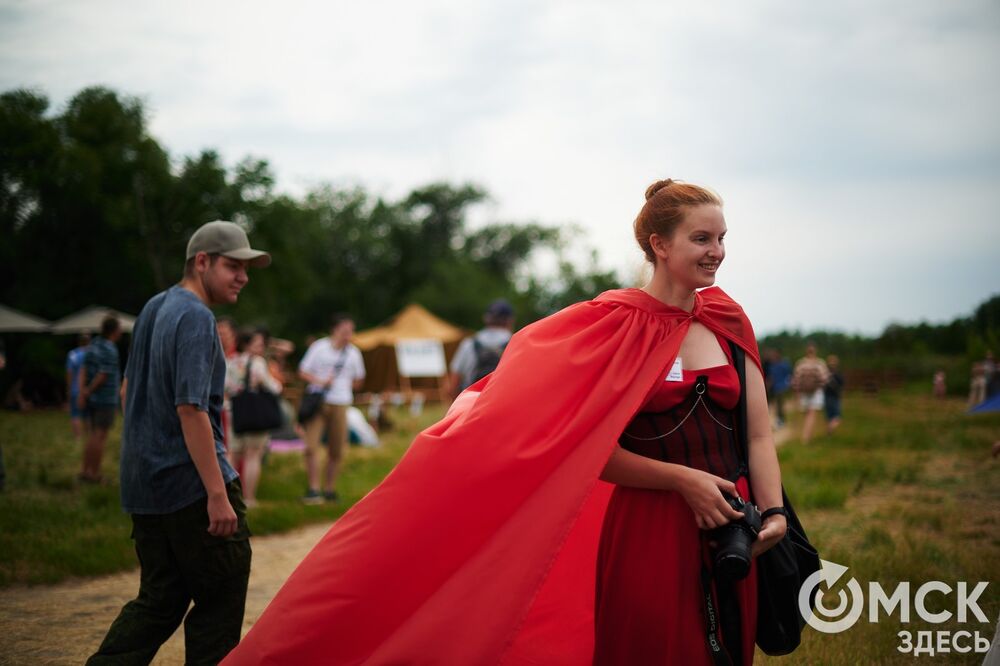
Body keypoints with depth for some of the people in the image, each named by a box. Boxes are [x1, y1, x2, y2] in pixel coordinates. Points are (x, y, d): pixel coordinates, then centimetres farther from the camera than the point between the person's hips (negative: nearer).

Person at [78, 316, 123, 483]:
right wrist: (88, 392, -6)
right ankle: (94, 474, -1)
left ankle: (84, 470, 15)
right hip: (107, 399, -8)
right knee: (100, 436, -3)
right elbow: (103, 376, -18)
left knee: (92, 436, 15)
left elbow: (83, 371, 1)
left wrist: (82, 392, -7)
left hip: (92, 399, 8)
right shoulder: (110, 350, -17)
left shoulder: (92, 346, 8)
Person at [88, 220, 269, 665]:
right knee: (220, 599, 2)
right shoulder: (196, 318, -15)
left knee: (159, 599, 13)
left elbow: (128, 391, 23)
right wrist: (218, 494, -24)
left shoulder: (153, 309, 14)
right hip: (191, 483, -9)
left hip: (144, 484, 9)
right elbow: (191, 409, -23)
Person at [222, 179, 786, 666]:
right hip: (647, 530, -4)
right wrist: (681, 478, -17)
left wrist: (774, 512, -8)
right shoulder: (617, 325, -7)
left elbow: (758, 434, 6)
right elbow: (591, 451, -9)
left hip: (731, 528, 5)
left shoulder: (729, 321, 5)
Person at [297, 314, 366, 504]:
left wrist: (344, 387, 6)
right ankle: (313, 489, -5)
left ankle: (329, 489, 18)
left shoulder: (353, 353, 8)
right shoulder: (319, 347, 0)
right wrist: (320, 381, -12)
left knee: (336, 451, 4)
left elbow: (358, 380, 20)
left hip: (340, 404, 2)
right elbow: (303, 372, 2)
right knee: (312, 446, -11)